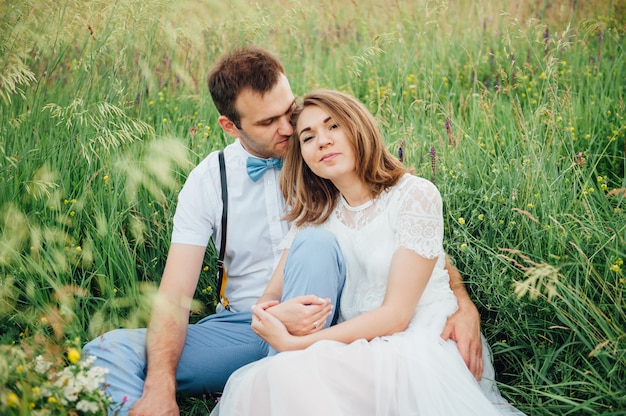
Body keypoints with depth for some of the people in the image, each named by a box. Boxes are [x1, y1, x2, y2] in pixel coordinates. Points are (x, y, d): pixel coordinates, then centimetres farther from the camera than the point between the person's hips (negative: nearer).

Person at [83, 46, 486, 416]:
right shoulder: (207, 180, -1)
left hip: (317, 323, -1)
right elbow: (175, 294, -8)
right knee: (108, 350, -18)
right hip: (243, 325, 2)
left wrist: (464, 305, -21)